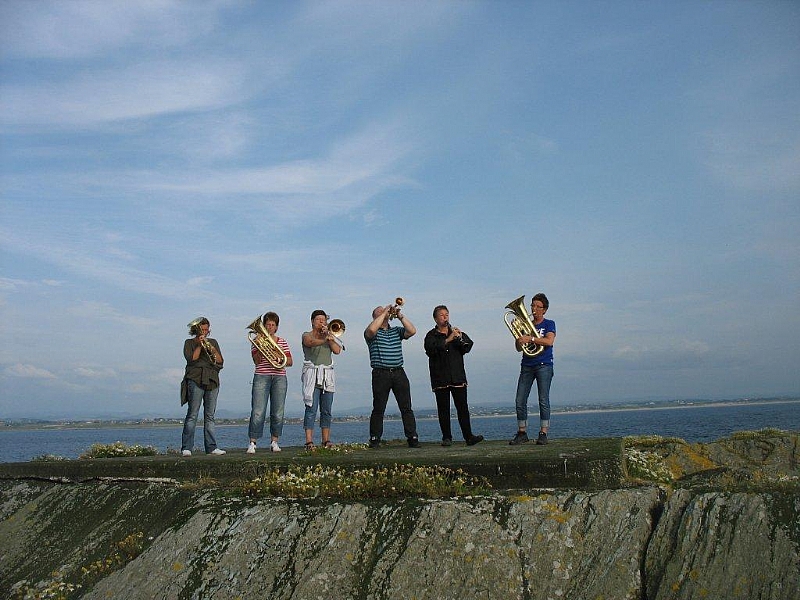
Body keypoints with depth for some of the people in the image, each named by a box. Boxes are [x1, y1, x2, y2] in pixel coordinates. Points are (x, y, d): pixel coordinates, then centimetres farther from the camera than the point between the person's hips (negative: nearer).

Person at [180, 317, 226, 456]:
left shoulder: (213, 342, 19)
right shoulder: (189, 343, 9)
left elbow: (220, 361, 9)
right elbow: (191, 359, -6)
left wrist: (212, 350, -7)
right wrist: (199, 345, -10)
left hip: (212, 381, 4)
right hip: (195, 380, -4)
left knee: (210, 416, 3)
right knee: (192, 415, -7)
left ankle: (211, 447, 4)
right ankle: (186, 448, -6)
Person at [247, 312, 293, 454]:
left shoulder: (282, 342, 14)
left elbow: (290, 362, 9)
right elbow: (256, 361, -4)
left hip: (279, 377, 2)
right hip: (261, 377, -2)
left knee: (278, 412, 1)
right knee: (257, 412, -10)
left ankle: (274, 442, 11)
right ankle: (252, 443, -6)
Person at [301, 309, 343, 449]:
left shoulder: (330, 336, 19)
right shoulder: (307, 335, 5)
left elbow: (337, 350, 3)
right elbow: (311, 342, -19)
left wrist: (329, 336, -7)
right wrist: (324, 339, -37)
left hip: (327, 375, 4)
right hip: (312, 375, -4)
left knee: (326, 410, 4)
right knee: (311, 409, -10)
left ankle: (326, 440, 9)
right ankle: (309, 441, -12)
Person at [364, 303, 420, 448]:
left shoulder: (397, 331, 17)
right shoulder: (373, 333, 4)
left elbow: (412, 331, 1)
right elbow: (371, 329, -20)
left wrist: (400, 315, -3)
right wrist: (384, 313, -10)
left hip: (399, 373, 3)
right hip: (381, 374, -3)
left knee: (406, 407, 1)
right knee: (379, 409, 0)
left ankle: (412, 438, 4)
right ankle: (374, 440, 7)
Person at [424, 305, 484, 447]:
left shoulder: (457, 332, 16)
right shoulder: (431, 335, 6)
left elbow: (468, 347, 4)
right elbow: (431, 349, -14)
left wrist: (460, 339, -16)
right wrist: (448, 340, -22)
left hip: (458, 376, 2)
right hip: (440, 379, -2)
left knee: (462, 407, -2)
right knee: (443, 408, 0)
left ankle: (468, 436, -3)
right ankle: (446, 437, 5)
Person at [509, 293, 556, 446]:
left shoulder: (549, 324, 6)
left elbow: (549, 341, -14)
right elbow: (519, 348, 12)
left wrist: (530, 339, -20)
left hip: (543, 365, -4)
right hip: (527, 366, 4)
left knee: (543, 400, -7)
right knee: (520, 401, -1)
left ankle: (543, 433, -3)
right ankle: (522, 433, 7)